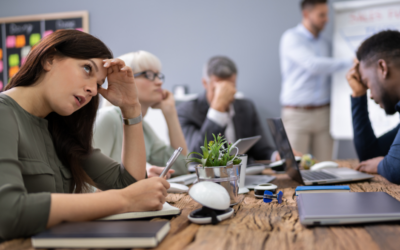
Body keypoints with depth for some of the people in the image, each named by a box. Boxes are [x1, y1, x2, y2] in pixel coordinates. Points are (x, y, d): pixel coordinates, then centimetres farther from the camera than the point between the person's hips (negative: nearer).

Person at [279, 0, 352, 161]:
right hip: (297, 114, -6)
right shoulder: (291, 38, -7)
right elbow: (313, 65, -21)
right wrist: (349, 63, -21)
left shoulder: (324, 43, 15)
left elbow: (327, 73, 17)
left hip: (323, 113, 6)